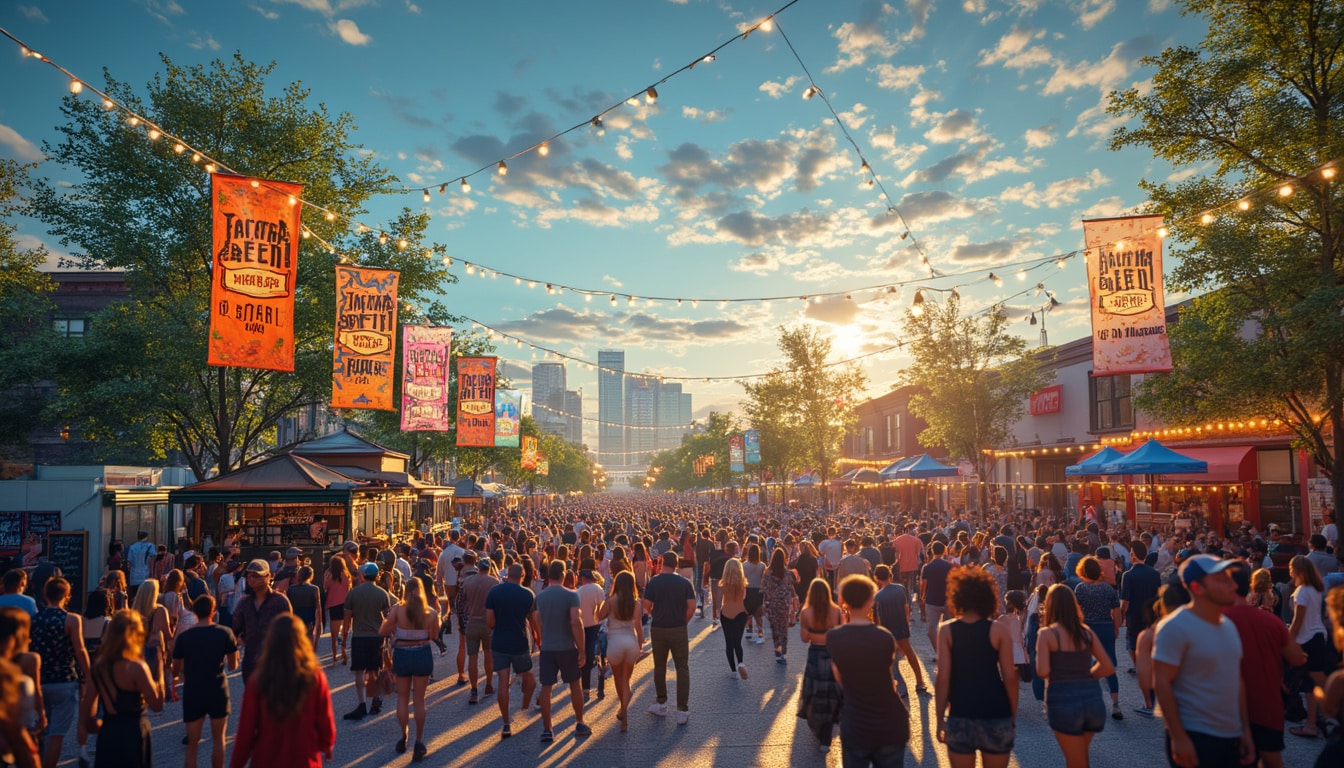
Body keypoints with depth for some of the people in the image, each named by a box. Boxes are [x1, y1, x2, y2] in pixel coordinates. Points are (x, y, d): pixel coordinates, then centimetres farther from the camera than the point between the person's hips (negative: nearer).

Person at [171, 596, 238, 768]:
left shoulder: (183, 637, -7)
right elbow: (233, 666, 0)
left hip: (192, 694, 0)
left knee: (192, 744, 10)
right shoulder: (225, 633, -8)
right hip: (218, 692, 0)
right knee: (218, 739, 17)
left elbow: (176, 669, 3)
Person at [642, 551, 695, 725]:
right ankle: (682, 710, 1)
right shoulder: (684, 583, -4)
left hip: (658, 629, 1)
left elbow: (646, 606, -7)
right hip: (679, 630, 0)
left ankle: (661, 704, 26)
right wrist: (684, 621, 6)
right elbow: (691, 606, -9)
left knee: (659, 667, 16)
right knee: (682, 669, 5)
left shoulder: (654, 582, -5)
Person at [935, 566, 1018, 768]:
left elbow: (943, 678, -8)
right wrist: (1013, 715, 8)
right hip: (996, 716, 1)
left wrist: (940, 718, 0)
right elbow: (1010, 677, -5)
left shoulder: (946, 630, -5)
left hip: (960, 716, 0)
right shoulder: (998, 630, -4)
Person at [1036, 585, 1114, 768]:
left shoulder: (1046, 633, -6)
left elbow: (1042, 672, -14)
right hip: (1093, 699, 5)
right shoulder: (1086, 631, 7)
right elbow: (1108, 667, 8)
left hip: (1063, 701, -4)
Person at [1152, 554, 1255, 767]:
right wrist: (1178, 738, -20)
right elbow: (1161, 683, -17)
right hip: (1194, 739, -8)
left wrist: (1245, 729, 14)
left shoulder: (1229, 626, 10)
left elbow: (1236, 679, 17)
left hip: (1232, 737, 8)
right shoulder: (1176, 627, -15)